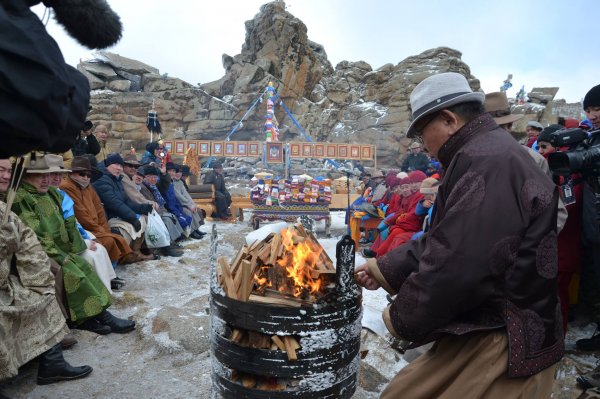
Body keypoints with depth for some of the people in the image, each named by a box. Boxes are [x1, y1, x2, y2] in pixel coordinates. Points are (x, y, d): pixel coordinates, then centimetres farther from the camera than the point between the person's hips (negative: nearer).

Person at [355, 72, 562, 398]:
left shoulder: (487, 161, -22)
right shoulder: (483, 156, 14)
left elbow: (456, 265, -27)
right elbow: (440, 243, 16)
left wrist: (402, 319, -12)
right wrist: (382, 270, 14)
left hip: (501, 343, -9)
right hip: (481, 331, 9)